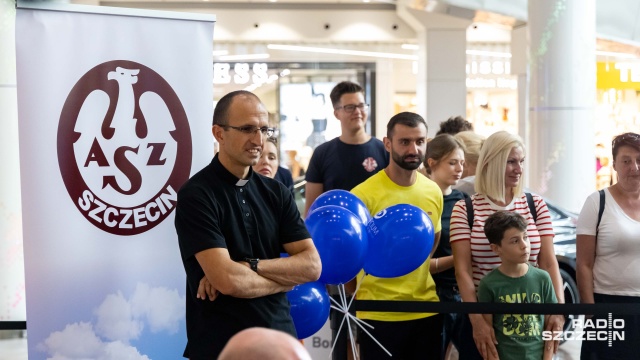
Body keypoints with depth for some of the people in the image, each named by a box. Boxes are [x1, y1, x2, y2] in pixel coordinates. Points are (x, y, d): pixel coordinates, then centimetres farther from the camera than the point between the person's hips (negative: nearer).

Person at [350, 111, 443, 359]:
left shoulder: (434, 192, 3)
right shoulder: (364, 195, -14)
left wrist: (415, 275, 11)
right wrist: (361, 296, 2)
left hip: (427, 311, 5)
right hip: (379, 315, -5)